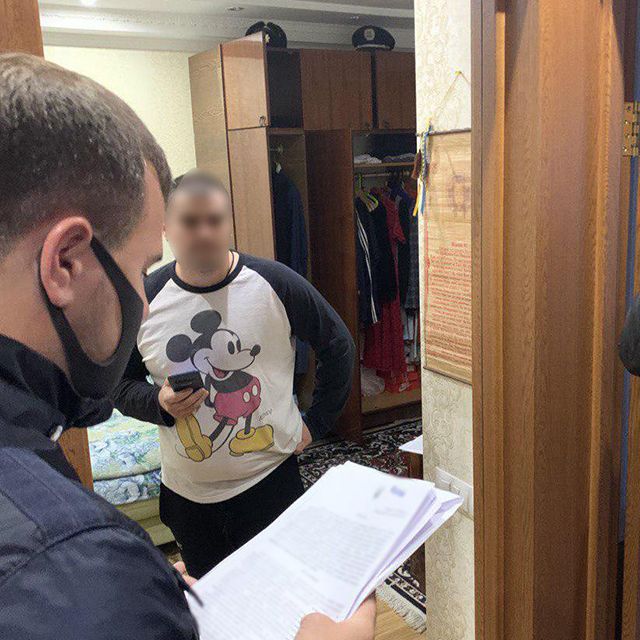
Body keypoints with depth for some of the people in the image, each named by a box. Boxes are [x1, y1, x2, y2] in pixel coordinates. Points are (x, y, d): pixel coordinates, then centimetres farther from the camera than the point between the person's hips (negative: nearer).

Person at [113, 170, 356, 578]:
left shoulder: (276, 284, -11)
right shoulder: (146, 300, -6)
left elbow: (338, 346, 1)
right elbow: (121, 385, 4)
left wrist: (317, 423, 1)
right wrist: (160, 403, -16)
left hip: (269, 480, -2)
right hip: (187, 493, 3)